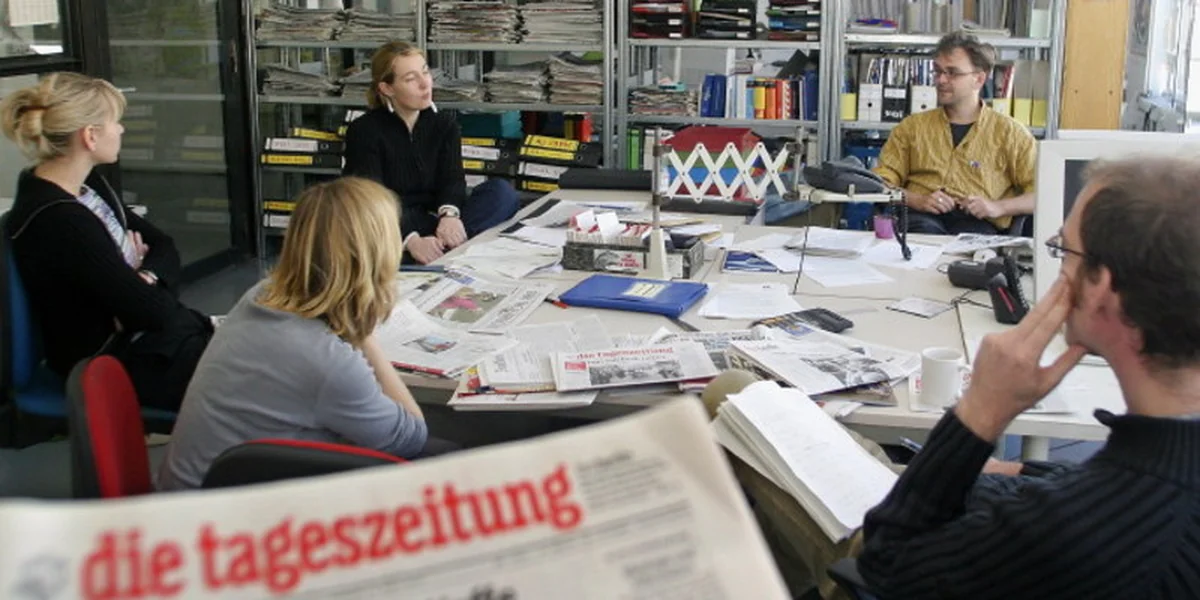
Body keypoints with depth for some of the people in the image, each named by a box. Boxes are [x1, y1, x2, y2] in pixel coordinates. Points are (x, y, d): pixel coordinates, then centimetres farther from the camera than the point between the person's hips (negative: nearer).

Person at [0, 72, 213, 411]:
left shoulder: (86, 184, 4)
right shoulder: (57, 222, -25)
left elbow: (163, 245, 8)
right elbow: (150, 308, -24)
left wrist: (145, 278, -13)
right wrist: (150, 285, -2)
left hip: (151, 335, 9)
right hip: (116, 362, -9)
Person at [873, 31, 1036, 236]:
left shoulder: (1009, 132, 15)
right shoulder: (912, 126, 22)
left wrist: (997, 207, -9)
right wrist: (916, 200, -8)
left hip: (976, 222, -1)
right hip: (921, 217, 1)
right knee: (925, 230, -37)